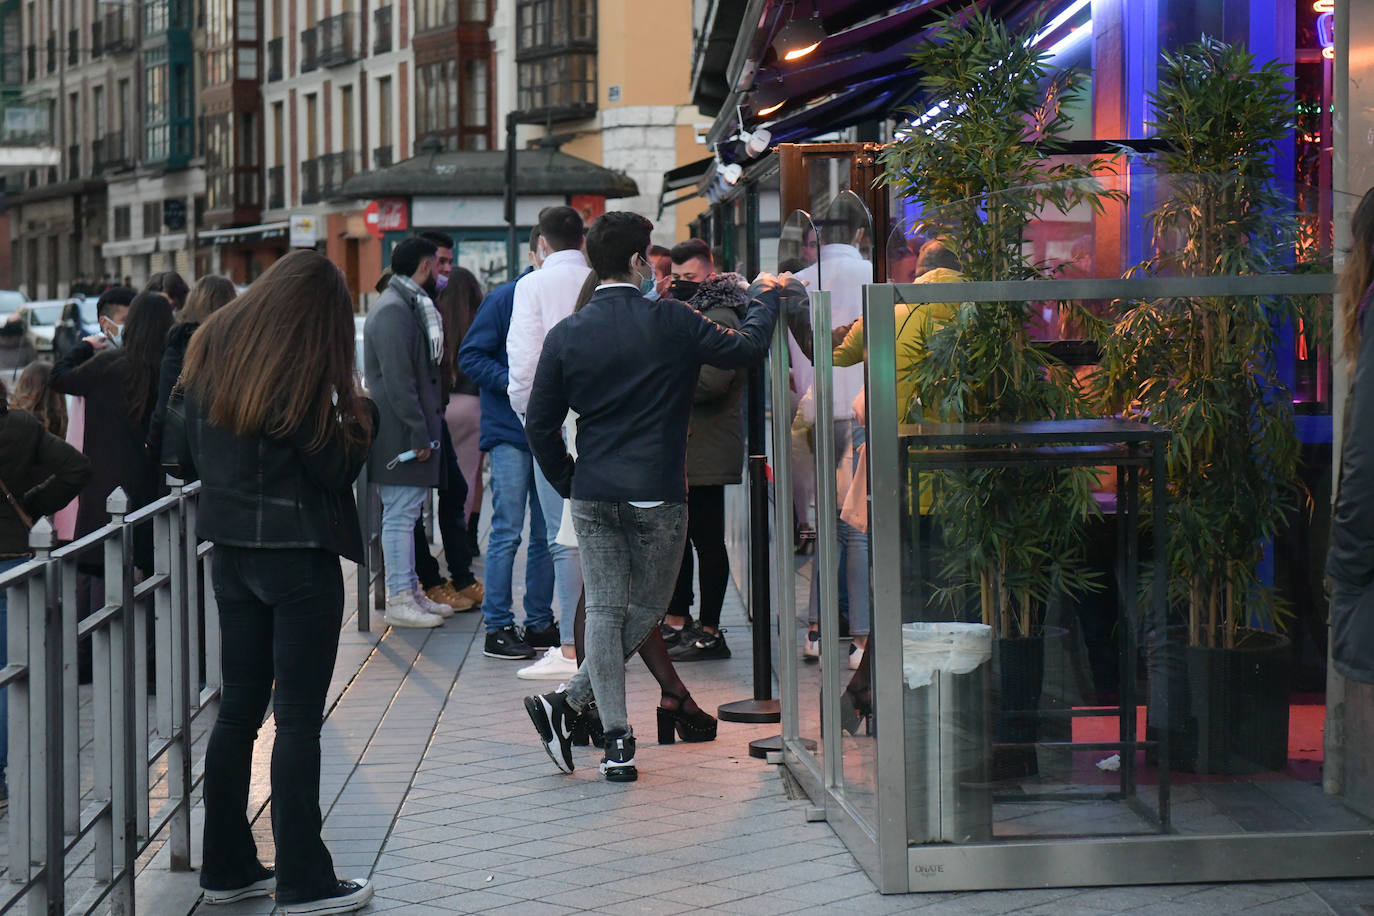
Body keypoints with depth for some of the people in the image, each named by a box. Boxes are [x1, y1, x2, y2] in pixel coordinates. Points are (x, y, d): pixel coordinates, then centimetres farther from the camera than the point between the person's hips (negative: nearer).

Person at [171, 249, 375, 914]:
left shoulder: (212, 353, 7)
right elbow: (335, 469, -13)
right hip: (299, 555, -7)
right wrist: (360, 417, 2)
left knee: (238, 711, 13)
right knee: (299, 717, -1)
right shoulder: (303, 372, -14)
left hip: (232, 553, 7)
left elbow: (186, 458, 12)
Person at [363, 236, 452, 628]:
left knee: (407, 514, 15)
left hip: (411, 431, 11)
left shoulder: (409, 306, 18)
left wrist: (426, 428, 18)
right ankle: (399, 601, -2)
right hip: (399, 433, -11)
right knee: (400, 515, -6)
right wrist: (419, 434, -20)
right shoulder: (392, 312, -16)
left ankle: (411, 592, 22)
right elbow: (397, 380, -21)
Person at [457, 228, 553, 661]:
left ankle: (540, 622, 18)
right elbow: (470, 356, -6)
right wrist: (515, 383, -18)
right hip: (511, 434, -5)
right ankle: (498, 628, 1)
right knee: (508, 531, -5)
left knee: (548, 534, 9)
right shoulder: (505, 298, -4)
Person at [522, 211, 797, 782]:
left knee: (604, 612, 7)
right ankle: (568, 702, 3)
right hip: (657, 497, -3)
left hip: (592, 495, 3)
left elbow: (540, 424, 4)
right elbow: (747, 348, 0)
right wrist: (765, 297, 17)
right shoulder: (670, 322, -8)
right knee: (646, 611, 10)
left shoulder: (566, 335, 2)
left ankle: (617, 742, 2)